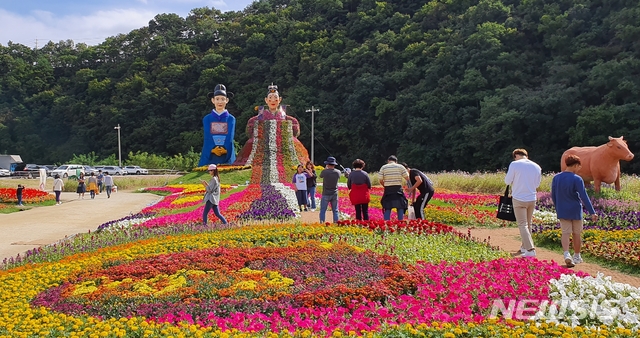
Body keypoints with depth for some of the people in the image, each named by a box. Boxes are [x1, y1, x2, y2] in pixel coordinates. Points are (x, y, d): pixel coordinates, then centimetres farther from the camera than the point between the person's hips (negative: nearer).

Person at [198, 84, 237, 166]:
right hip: (209, 157, 0)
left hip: (227, 157, 0)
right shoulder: (207, 119, 9)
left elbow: (230, 138, -2)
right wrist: (212, 149, -19)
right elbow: (207, 137, -1)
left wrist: (225, 149, -20)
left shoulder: (231, 119, 8)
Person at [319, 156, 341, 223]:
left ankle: (321, 223, 1)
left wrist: (326, 168, 18)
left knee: (323, 210, 4)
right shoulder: (338, 172, -5)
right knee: (335, 210, 11)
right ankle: (336, 222, 10)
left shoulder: (324, 172, -15)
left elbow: (320, 176, 7)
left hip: (326, 194, -3)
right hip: (334, 194, 3)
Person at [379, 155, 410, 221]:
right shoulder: (400, 167, 3)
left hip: (388, 190, 1)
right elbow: (407, 178, -1)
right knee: (400, 208, 6)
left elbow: (381, 181, 1)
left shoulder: (383, 167, 4)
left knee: (387, 208, 5)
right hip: (398, 190, -1)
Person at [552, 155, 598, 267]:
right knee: (577, 234, 12)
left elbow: (553, 196, 8)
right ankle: (576, 257, 24)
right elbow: (584, 197, -19)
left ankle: (566, 254, -19)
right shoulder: (577, 179, -14)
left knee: (565, 233, 3)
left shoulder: (556, 178, 1)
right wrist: (592, 212, -17)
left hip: (562, 212, 3)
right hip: (575, 211, -3)